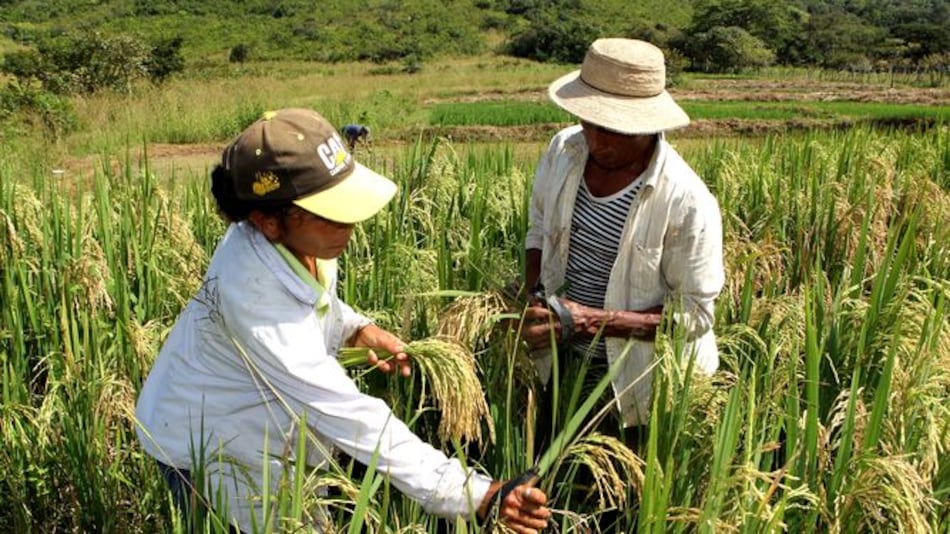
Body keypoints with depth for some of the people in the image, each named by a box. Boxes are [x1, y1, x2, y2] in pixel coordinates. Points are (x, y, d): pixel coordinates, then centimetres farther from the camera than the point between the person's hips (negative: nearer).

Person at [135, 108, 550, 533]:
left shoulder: (299, 237, -14)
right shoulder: (255, 292, -38)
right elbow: (351, 418, -40)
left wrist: (357, 329, -12)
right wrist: (479, 497, -43)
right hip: (208, 451, -7)